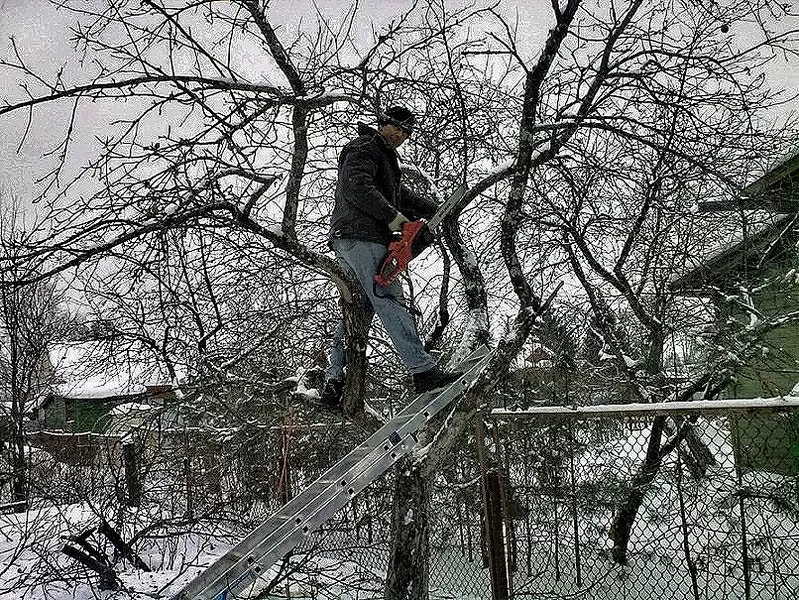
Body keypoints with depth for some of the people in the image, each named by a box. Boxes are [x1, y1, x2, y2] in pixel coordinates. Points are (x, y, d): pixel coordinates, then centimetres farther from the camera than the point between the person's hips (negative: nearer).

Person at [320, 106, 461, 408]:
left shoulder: (386, 157, 32)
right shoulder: (362, 150, -1)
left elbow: (401, 195, 31)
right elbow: (357, 188, -18)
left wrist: (436, 210, 19)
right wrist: (392, 217, -20)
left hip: (351, 243, 11)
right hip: (360, 237, -11)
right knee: (389, 301, -17)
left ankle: (334, 382, 5)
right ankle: (423, 372, -23)